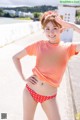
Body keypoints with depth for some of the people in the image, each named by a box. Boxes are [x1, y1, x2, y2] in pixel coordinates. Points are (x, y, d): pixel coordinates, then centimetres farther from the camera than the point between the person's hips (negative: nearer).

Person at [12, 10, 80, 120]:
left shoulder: (68, 48, -7)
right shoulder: (39, 45, -6)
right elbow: (16, 57, 4)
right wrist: (23, 78, -5)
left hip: (49, 97, 0)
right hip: (30, 91, 1)